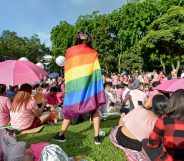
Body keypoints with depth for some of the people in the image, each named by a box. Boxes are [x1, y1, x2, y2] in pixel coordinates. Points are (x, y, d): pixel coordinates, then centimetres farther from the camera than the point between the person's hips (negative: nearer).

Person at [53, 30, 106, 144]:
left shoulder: (69, 51, 7)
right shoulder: (93, 53, 5)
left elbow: (67, 70, 10)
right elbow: (96, 72, 0)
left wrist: (67, 87, 17)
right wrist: (98, 91, 2)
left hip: (73, 84, 1)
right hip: (89, 84, 0)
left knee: (70, 109, 15)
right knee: (94, 109, 13)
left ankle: (61, 135, 21)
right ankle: (97, 136, 11)